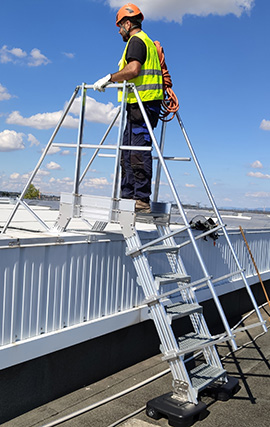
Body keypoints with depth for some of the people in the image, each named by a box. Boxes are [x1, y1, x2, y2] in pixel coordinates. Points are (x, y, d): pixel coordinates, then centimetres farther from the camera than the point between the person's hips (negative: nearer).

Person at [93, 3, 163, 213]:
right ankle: (127, 196, 10)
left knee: (139, 152, -14)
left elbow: (133, 70, -21)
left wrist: (109, 78, -12)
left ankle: (142, 200, -15)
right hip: (141, 105, 10)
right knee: (127, 152, 9)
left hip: (141, 104, -10)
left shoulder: (136, 40, -4)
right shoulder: (148, 42, 27)